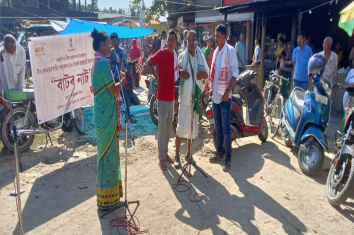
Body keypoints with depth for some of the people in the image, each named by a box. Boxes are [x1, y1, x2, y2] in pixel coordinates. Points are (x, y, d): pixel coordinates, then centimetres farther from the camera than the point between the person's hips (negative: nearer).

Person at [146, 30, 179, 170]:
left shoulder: (175, 54, 10)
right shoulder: (161, 53, -11)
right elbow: (148, 63, -9)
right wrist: (157, 78, -10)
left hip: (171, 95, 7)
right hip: (162, 96, -7)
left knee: (168, 127, 16)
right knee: (162, 128, -1)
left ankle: (165, 153, 30)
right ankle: (161, 158, 9)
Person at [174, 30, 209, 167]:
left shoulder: (201, 56, 10)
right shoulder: (182, 56, 3)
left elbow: (207, 74, 15)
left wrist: (203, 74, -8)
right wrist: (180, 73, -15)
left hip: (197, 95, 3)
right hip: (184, 94, -3)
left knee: (193, 125, 10)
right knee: (182, 126, -6)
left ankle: (188, 152, 25)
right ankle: (177, 155, 6)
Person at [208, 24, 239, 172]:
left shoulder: (230, 51, -9)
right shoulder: (216, 51, 14)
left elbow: (235, 73, -13)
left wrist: (228, 91, -18)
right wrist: (211, 88, 10)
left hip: (225, 95, -8)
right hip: (215, 94, 8)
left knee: (226, 128, -4)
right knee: (218, 127, 15)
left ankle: (228, 158, 4)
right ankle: (220, 153, 28)